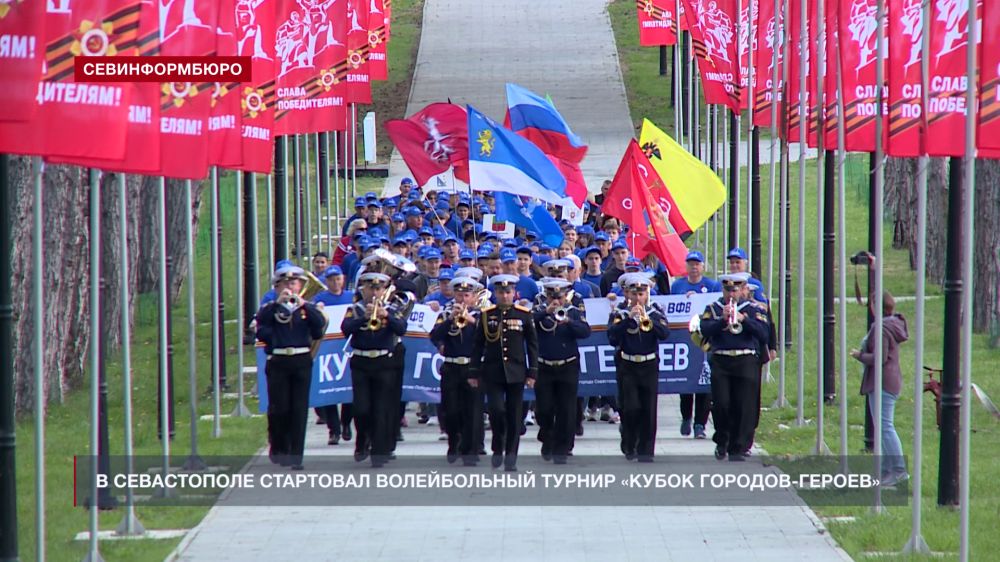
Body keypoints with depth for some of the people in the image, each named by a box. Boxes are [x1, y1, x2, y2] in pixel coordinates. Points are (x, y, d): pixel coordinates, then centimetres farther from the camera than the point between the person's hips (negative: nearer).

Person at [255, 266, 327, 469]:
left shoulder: (307, 308, 10)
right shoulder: (271, 309, 6)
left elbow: (320, 323, -9)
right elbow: (260, 320, -15)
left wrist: (302, 304, -19)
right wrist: (278, 303, -22)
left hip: (302, 361, 1)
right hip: (278, 362, -1)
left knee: (299, 409, -2)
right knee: (279, 408, -2)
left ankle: (296, 455, 1)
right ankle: (278, 449, 18)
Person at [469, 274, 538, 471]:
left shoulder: (524, 314, 2)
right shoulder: (486, 315, 3)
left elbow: (532, 345, 5)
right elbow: (478, 345, 6)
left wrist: (532, 373, -1)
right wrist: (474, 372, 3)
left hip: (516, 373, 0)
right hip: (492, 372, 0)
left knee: (514, 416, 2)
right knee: (496, 409, -14)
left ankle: (510, 457, 10)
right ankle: (497, 449, 7)